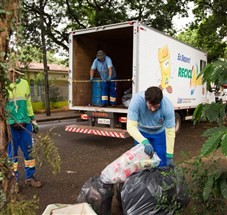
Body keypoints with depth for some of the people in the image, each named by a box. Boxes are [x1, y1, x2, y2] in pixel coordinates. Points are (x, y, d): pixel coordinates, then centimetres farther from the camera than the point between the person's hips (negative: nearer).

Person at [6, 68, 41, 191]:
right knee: (11, 153, 7)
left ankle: (30, 177, 26)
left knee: (29, 151, 11)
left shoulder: (24, 83, 7)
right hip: (10, 125, -4)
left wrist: (33, 120, 14)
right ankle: (13, 180, 22)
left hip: (25, 124, 4)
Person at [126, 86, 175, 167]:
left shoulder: (168, 106, -32)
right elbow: (131, 126, -35)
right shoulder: (137, 100, -35)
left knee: (161, 163, 0)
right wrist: (145, 142, -47)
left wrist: (169, 156, -21)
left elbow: (170, 132, -25)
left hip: (159, 133, 0)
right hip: (141, 132, 0)